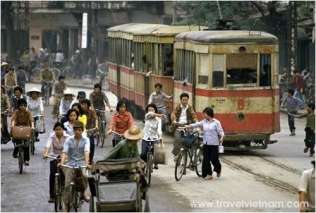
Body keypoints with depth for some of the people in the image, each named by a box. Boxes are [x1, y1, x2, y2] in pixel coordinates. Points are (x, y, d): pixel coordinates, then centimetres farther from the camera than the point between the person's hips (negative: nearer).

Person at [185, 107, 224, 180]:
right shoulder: (204, 122, 8)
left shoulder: (216, 122, -6)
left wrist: (222, 137, -27)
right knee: (206, 159, 1)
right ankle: (209, 174, 10)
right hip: (206, 144, 5)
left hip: (213, 144, -5)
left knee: (214, 159, -2)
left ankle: (218, 170, 28)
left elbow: (220, 131, -9)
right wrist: (186, 127, -7)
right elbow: (196, 125, 3)